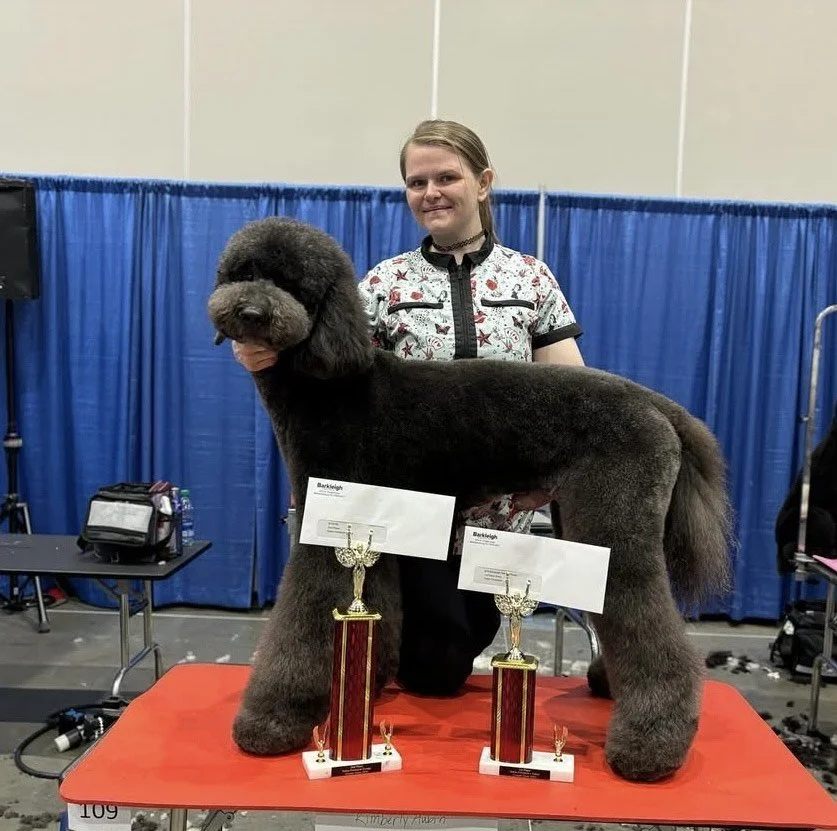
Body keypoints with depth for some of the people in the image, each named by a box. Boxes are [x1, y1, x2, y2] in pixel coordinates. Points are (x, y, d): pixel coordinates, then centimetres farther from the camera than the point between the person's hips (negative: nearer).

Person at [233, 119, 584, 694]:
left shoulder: (531, 277, 2)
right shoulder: (386, 282, 1)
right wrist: (269, 360, -26)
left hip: (502, 514, 2)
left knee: (470, 642, 18)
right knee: (434, 667, 1)